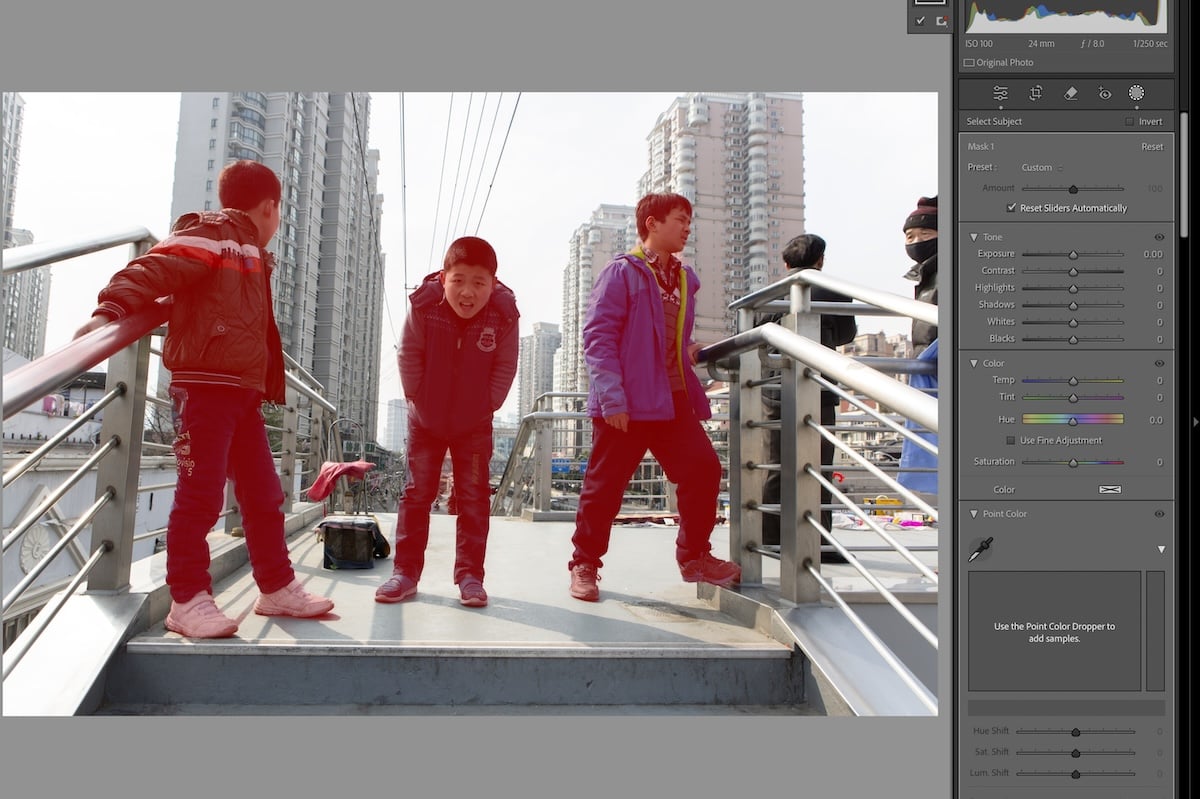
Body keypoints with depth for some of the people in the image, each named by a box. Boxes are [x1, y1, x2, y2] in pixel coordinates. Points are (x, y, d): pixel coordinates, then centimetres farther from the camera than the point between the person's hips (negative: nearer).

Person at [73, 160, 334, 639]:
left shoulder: (252, 257, 23)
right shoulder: (209, 235, -4)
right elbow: (151, 270, -17)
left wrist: (266, 387, 16)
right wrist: (110, 310, -32)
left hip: (243, 391, 9)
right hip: (204, 384, -9)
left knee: (264, 495, 10)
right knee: (200, 495, -6)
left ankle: (277, 588, 19)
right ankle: (188, 600, 2)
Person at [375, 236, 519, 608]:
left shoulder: (504, 316, -20)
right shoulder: (423, 306, -20)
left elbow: (505, 368, -9)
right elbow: (409, 355, -8)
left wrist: (487, 405, -11)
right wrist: (417, 397, -7)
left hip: (474, 424, 0)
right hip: (425, 420, 1)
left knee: (473, 497, 0)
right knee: (417, 493, 5)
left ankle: (470, 575, 8)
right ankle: (405, 571, 13)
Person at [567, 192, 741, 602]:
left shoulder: (685, 278, 16)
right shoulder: (622, 272, -5)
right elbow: (598, 335, -12)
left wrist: (691, 350, 11)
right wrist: (611, 397, -19)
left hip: (674, 399, 6)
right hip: (627, 403, -6)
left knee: (703, 468, -3)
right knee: (605, 484, 2)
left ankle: (695, 556, 15)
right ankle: (584, 565, 18)